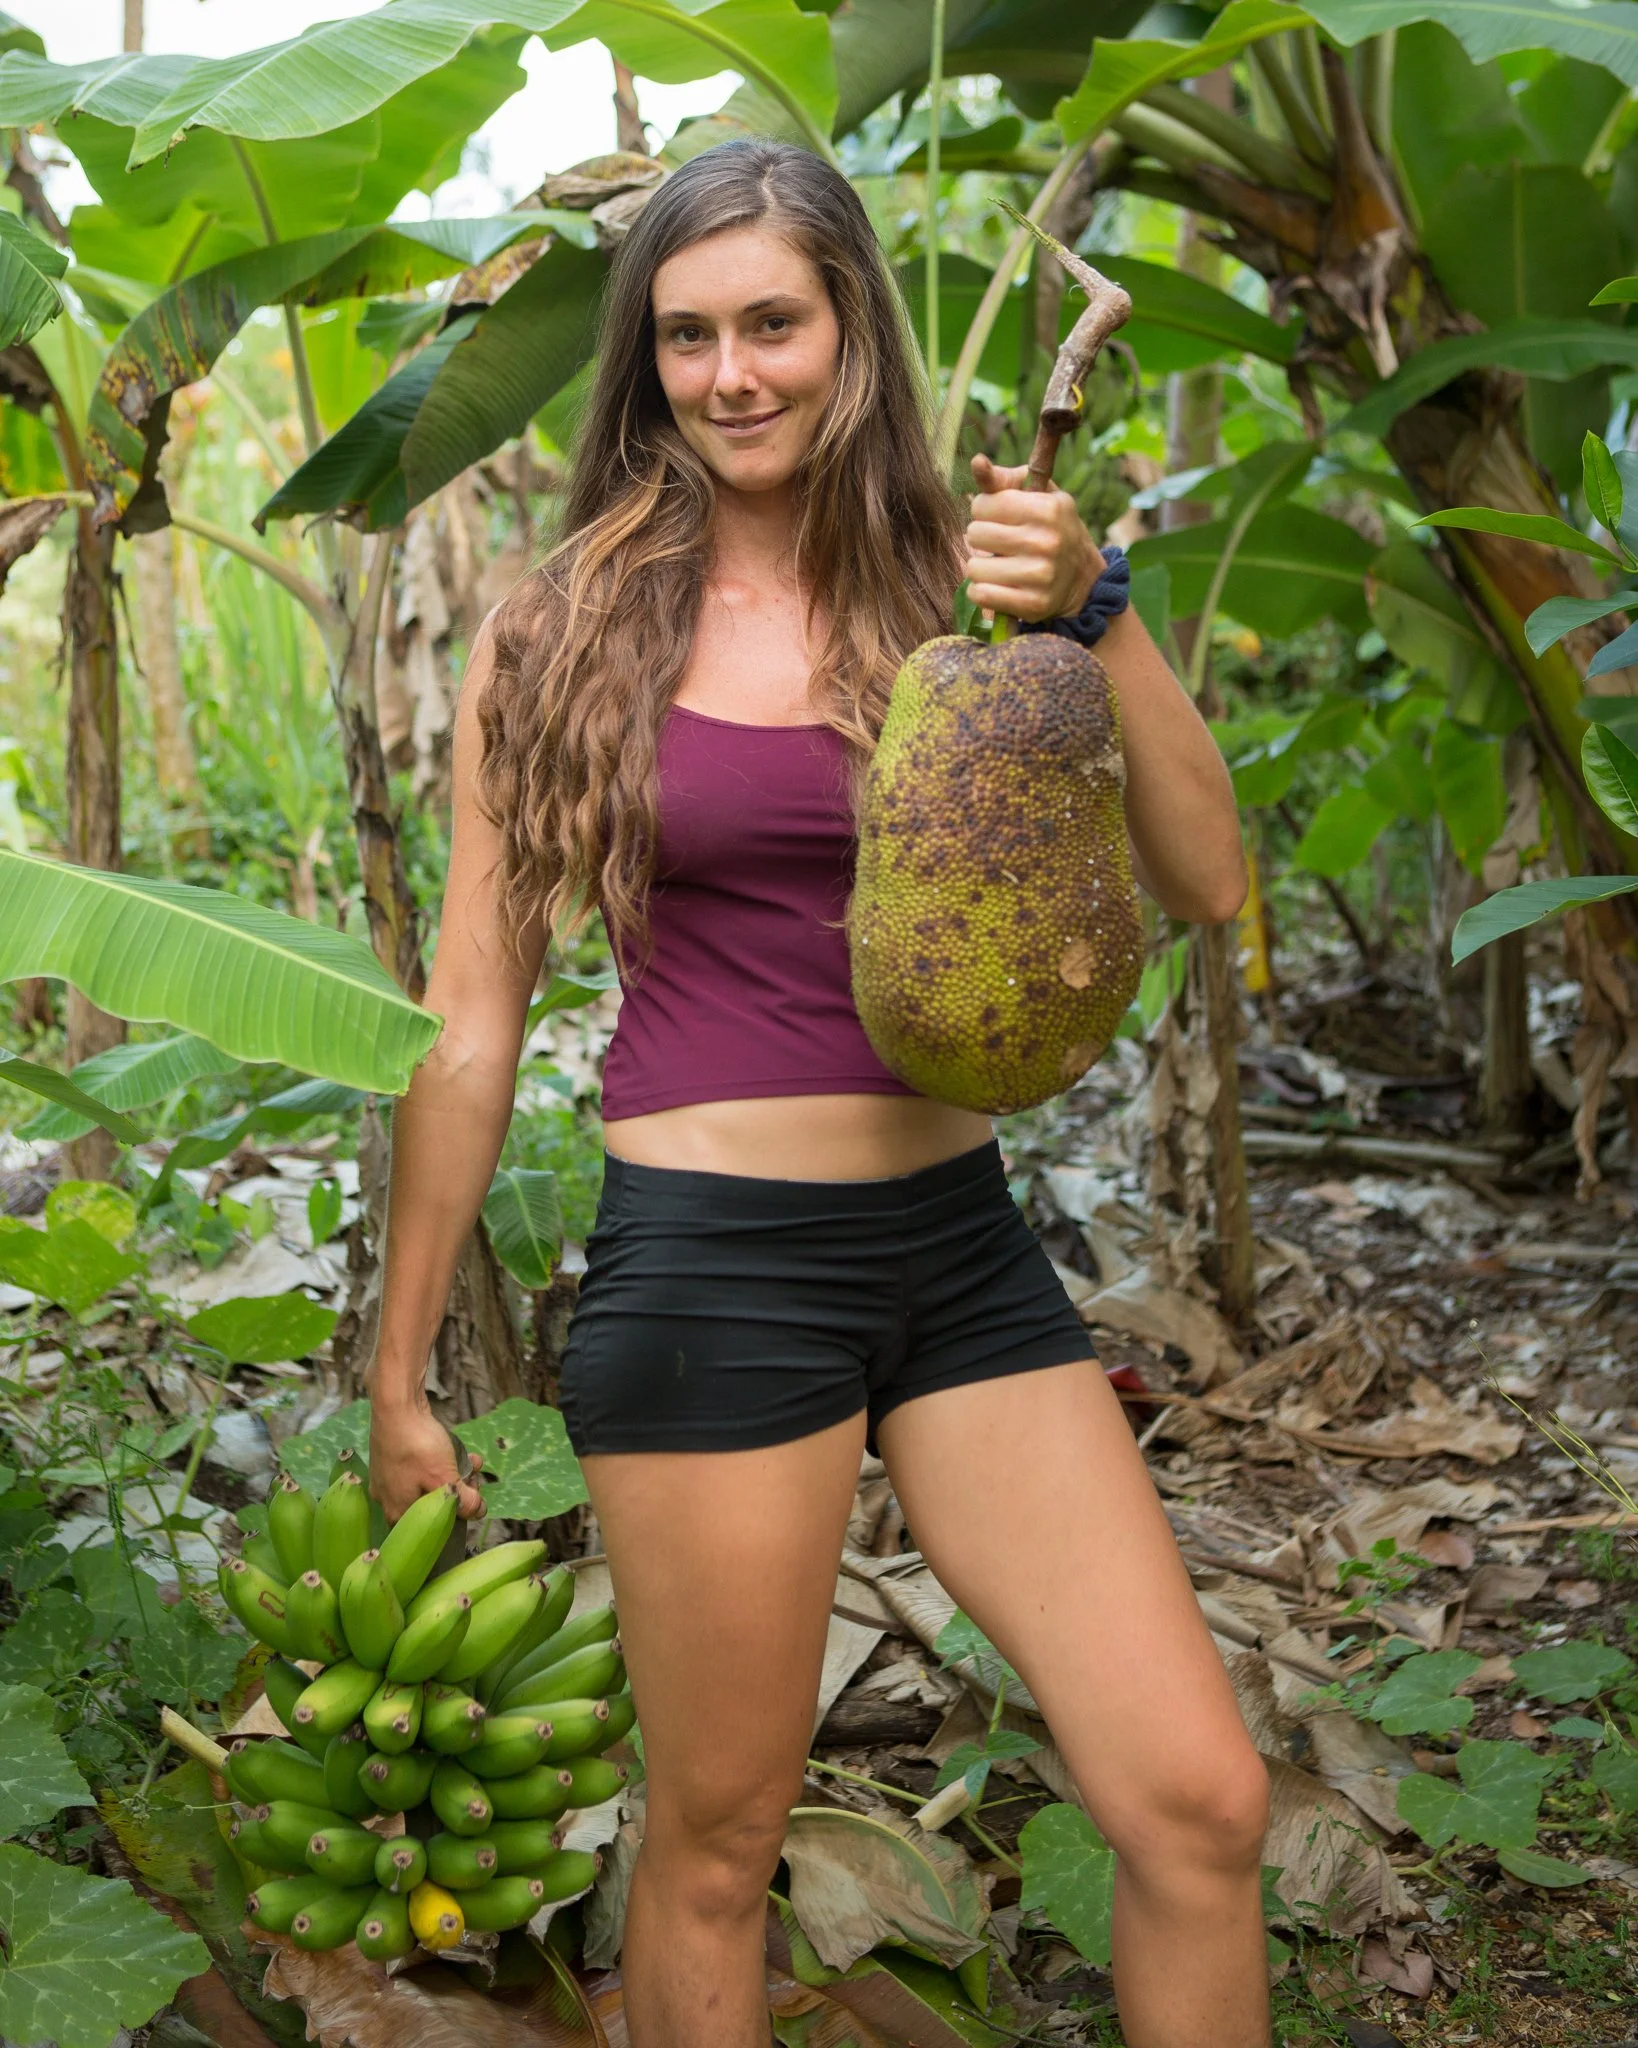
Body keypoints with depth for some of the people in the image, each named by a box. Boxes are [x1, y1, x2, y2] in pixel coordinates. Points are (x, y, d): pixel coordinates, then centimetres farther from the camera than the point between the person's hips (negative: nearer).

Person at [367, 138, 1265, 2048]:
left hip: (959, 1245, 3)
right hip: (706, 1261, -2)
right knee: (717, 1841, 9)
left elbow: (1206, 885, -1)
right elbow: (470, 1022, 2)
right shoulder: (561, 633, -1)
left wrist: (1095, 614, -13)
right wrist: (398, 1373, 6)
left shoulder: (955, 587, 4)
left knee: (1200, 1804, 1)